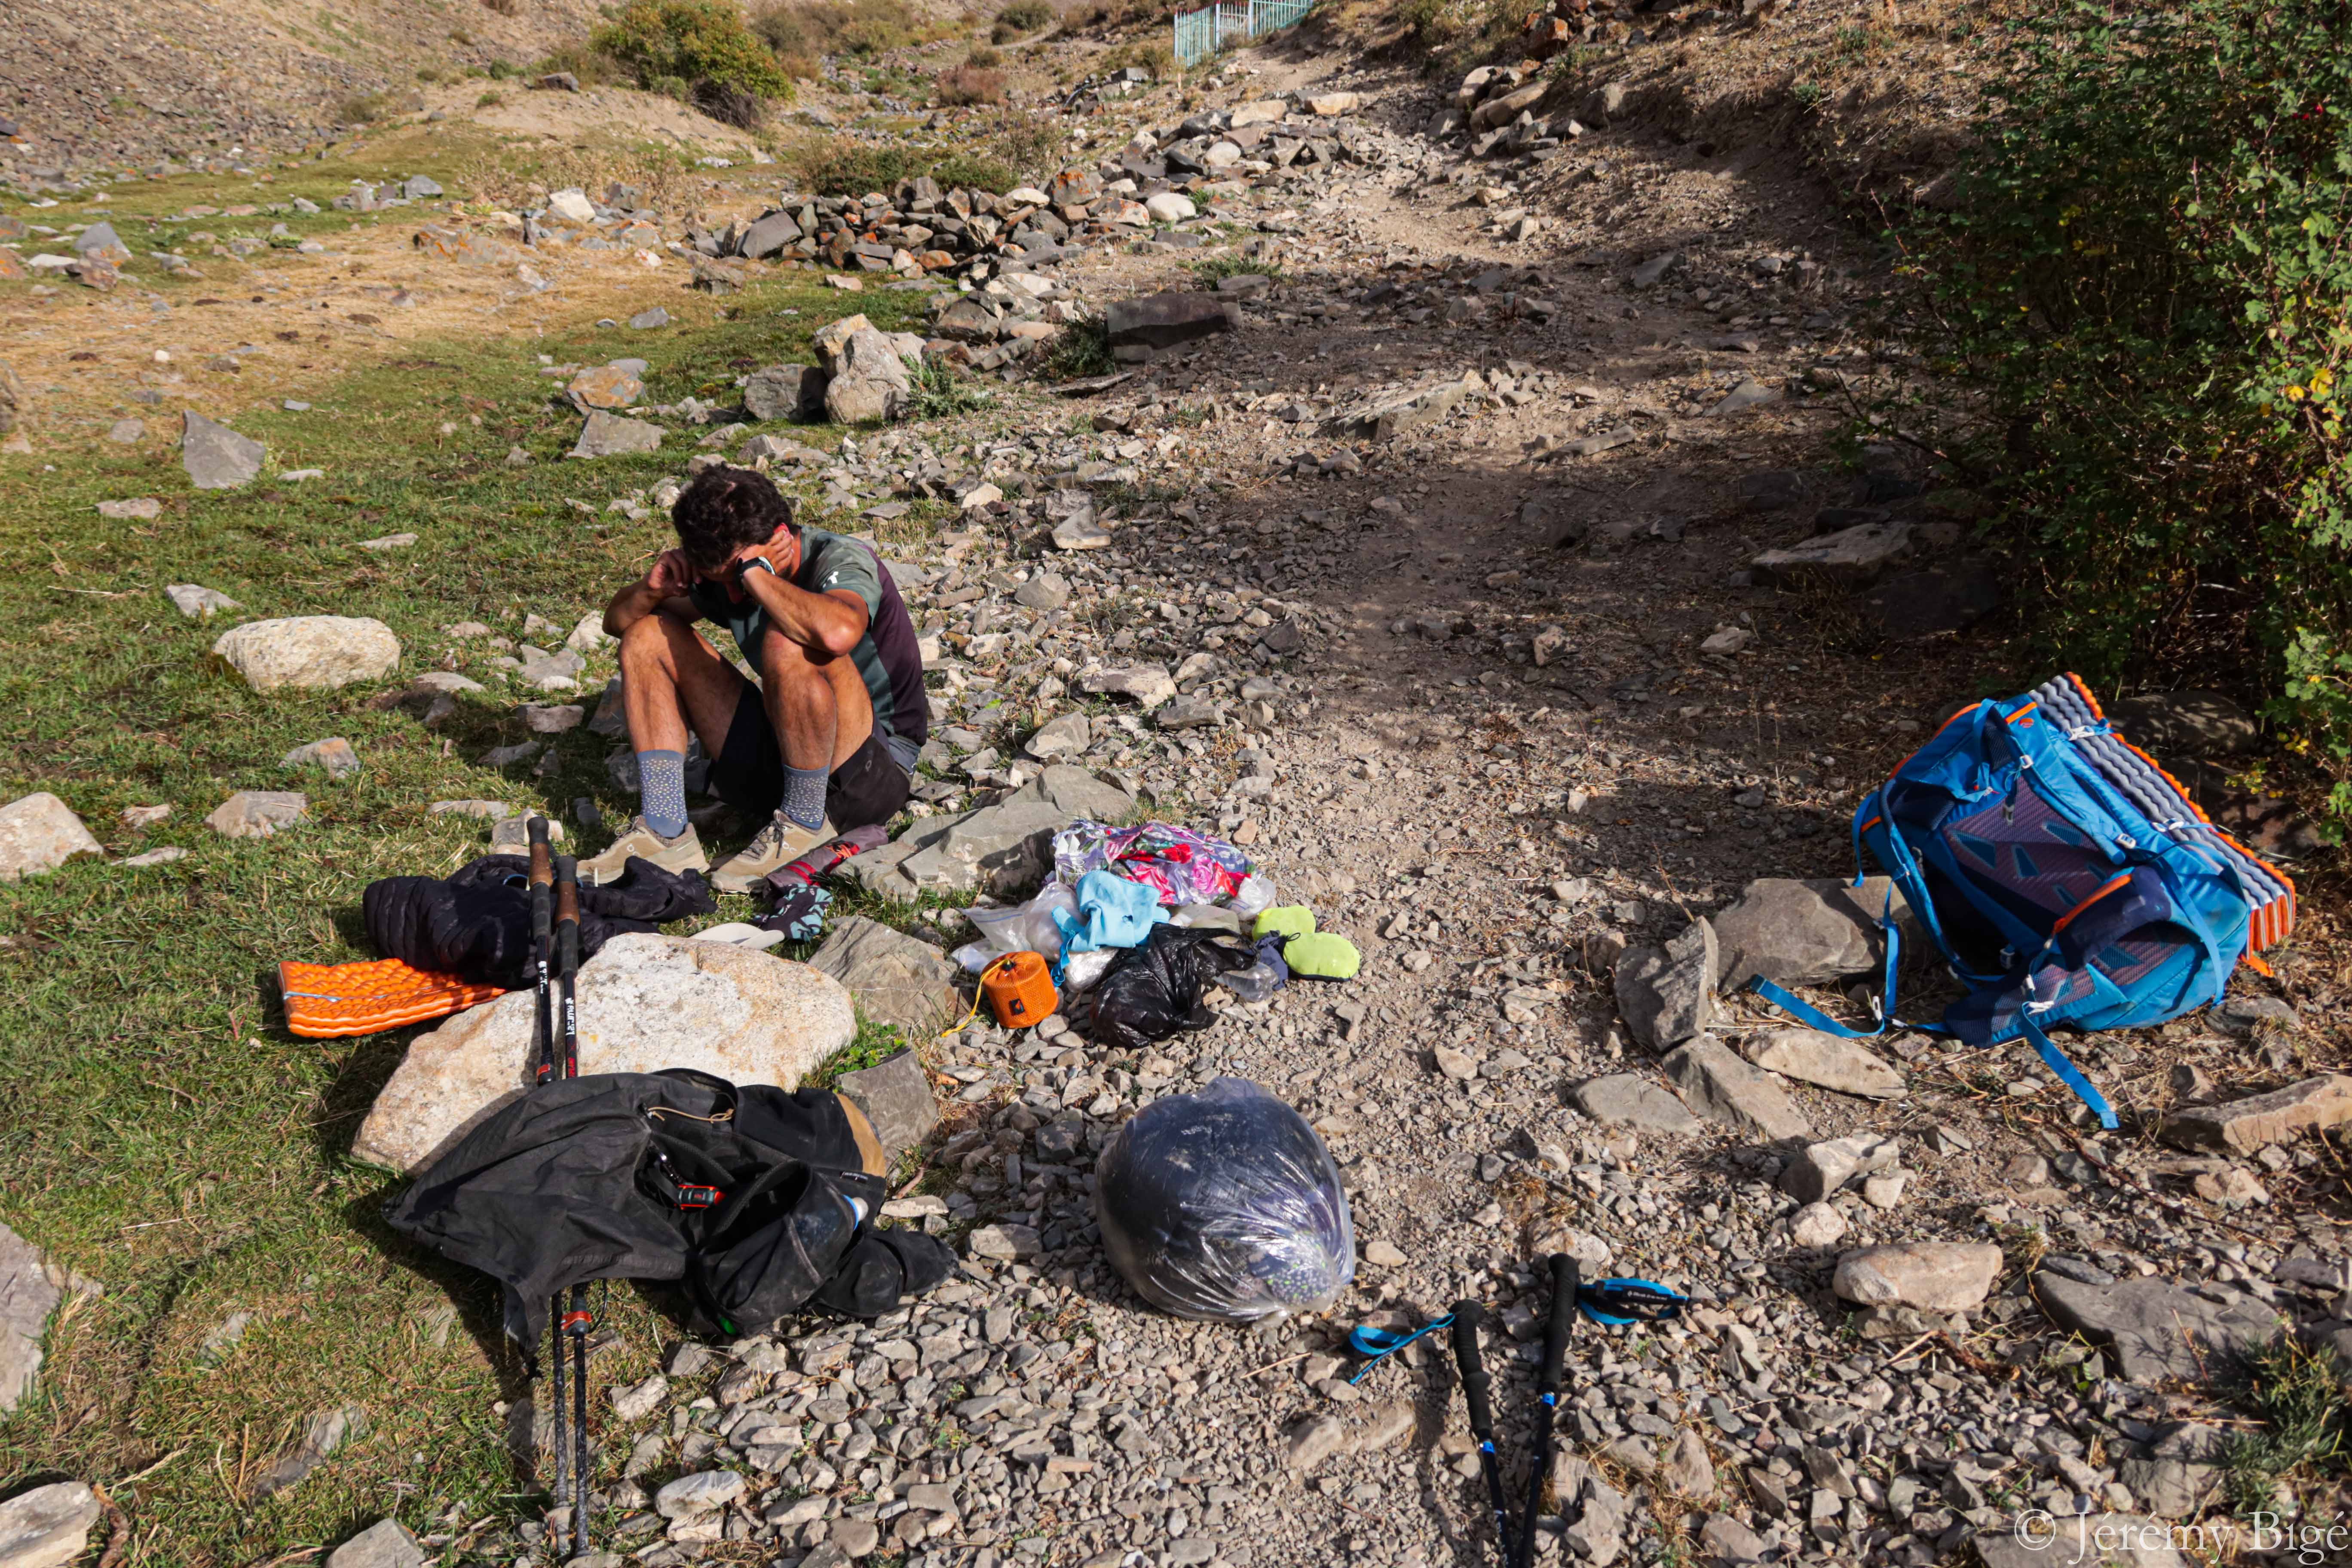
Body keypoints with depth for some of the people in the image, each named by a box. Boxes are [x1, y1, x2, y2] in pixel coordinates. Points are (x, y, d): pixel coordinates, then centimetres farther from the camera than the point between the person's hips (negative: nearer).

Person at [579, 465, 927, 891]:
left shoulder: (842, 561, -19)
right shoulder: (727, 570, 2)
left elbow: (837, 634, -45)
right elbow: (618, 620, 14)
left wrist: (755, 572, -30)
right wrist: (654, 589, -9)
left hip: (875, 769, -7)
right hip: (775, 759, 7)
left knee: (787, 644, -35)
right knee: (648, 634, 1)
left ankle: (807, 821, -14)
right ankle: (666, 835, -8)